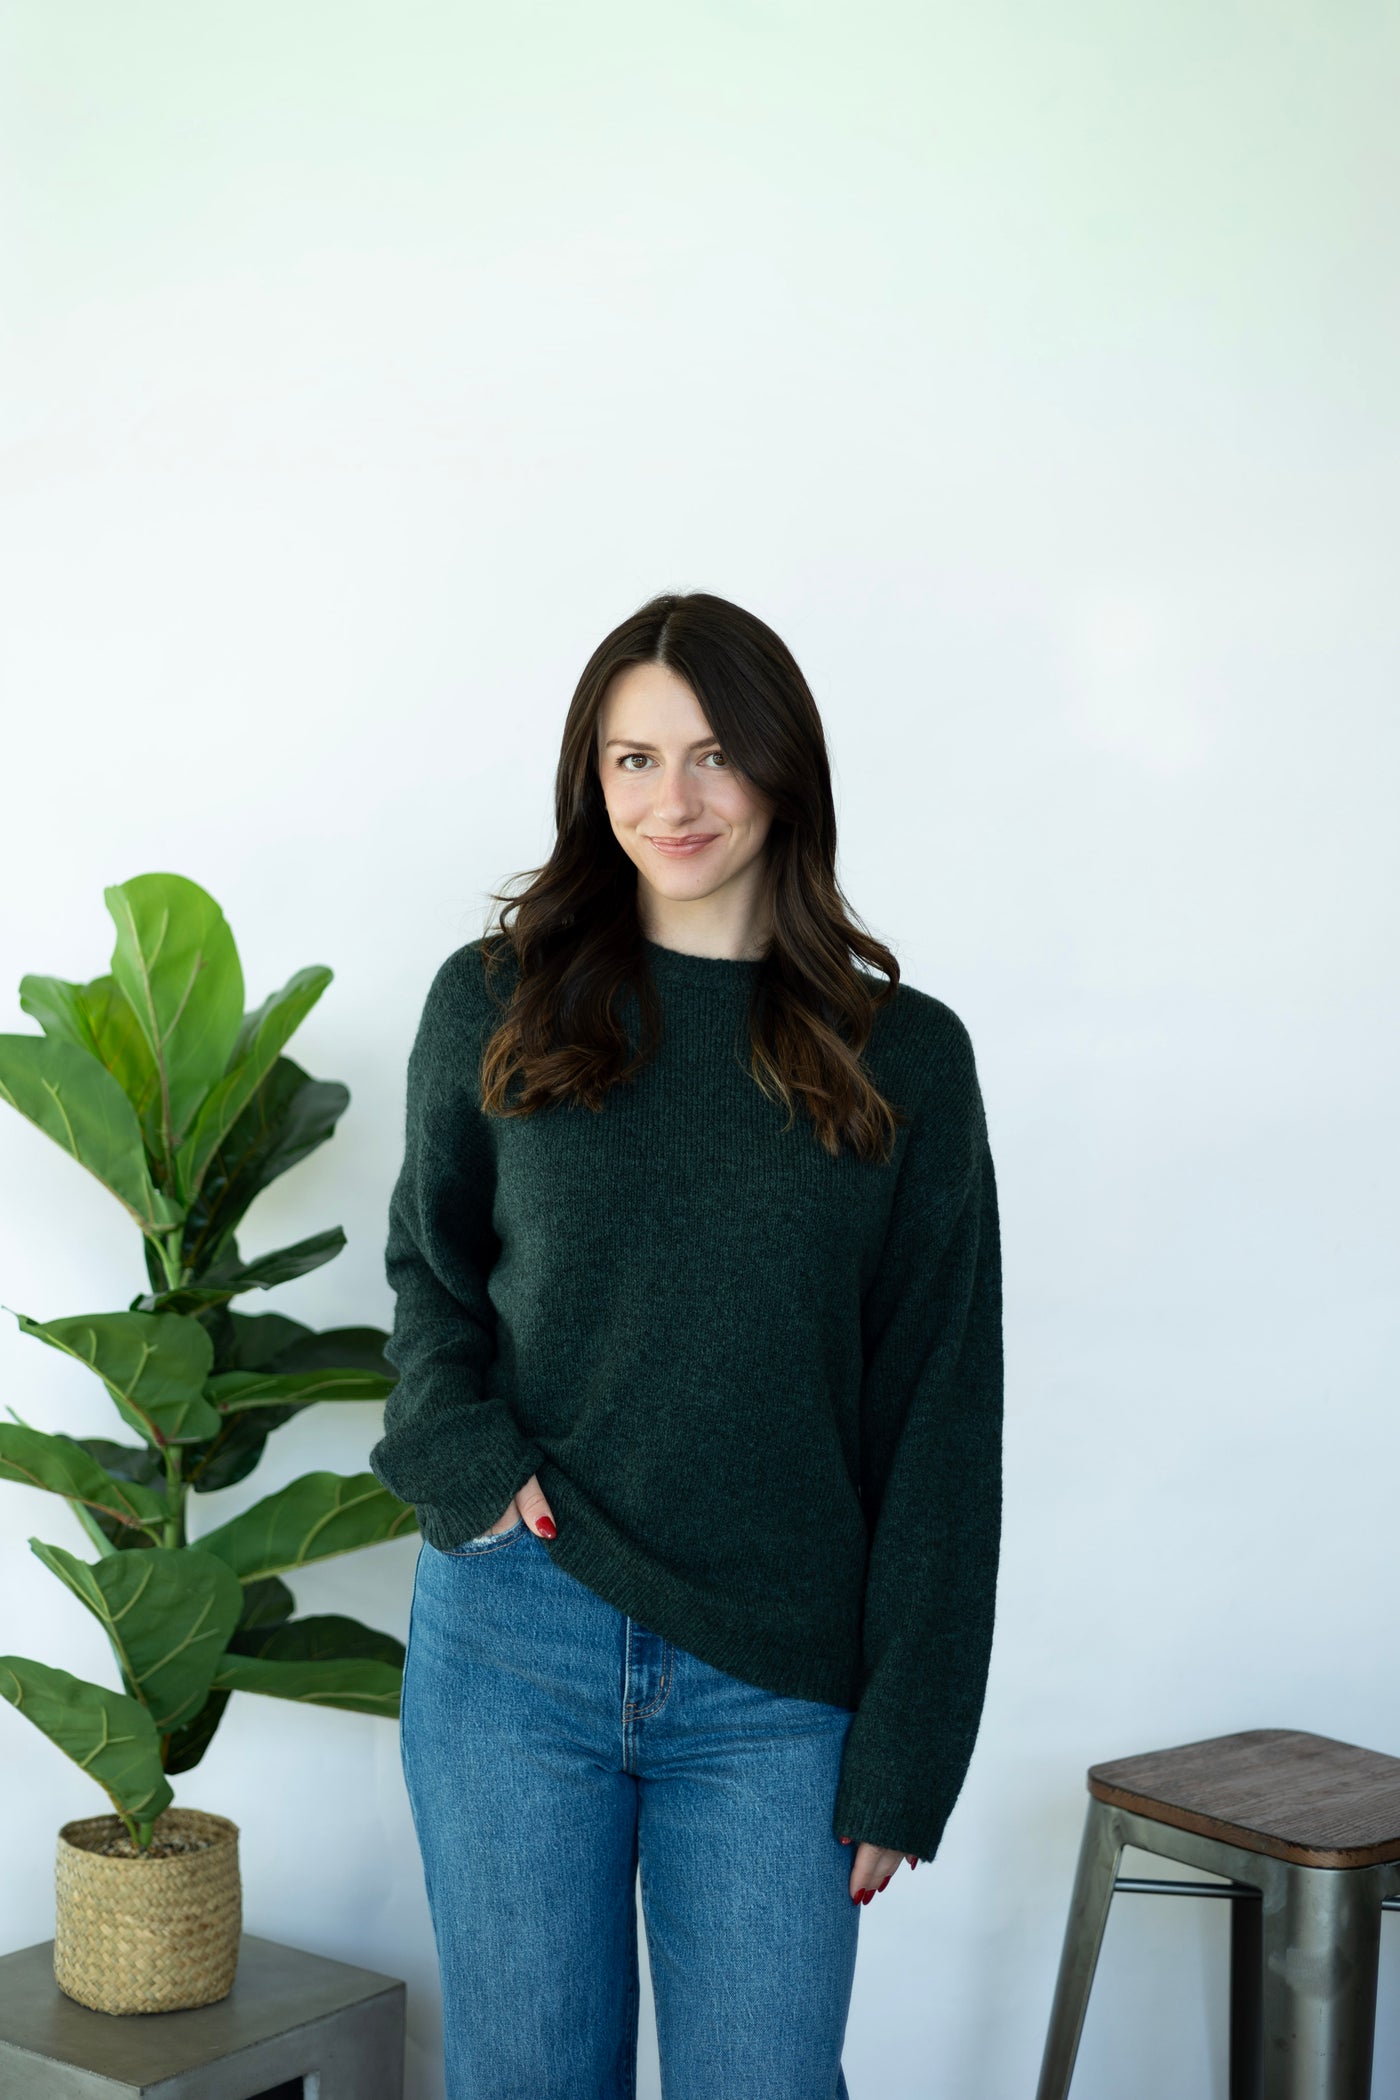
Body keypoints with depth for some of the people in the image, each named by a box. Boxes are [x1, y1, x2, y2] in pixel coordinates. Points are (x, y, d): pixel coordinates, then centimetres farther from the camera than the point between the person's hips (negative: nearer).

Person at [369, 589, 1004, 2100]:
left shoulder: (904, 1056, 1)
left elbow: (937, 1422, 1)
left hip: (775, 1689, 0)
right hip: (510, 1640, 1)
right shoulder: (495, 1005, 3)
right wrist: (465, 1456, -6)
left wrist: (905, 1754, -2)